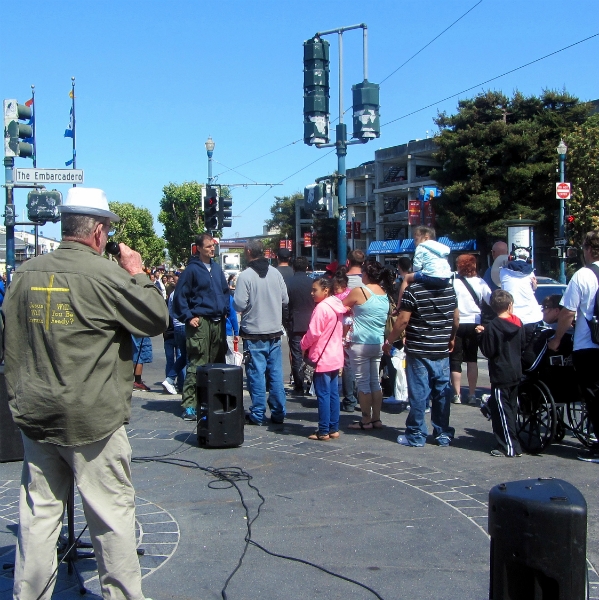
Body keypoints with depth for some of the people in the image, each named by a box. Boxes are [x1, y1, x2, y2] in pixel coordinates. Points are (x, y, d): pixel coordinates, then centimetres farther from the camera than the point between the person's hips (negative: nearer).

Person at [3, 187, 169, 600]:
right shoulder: (106, 274, -15)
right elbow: (158, 319, -6)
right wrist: (138, 275, 5)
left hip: (35, 416, 6)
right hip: (92, 420, -5)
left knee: (38, 513, 15)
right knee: (113, 512, 7)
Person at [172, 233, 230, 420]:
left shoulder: (216, 268, 15)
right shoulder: (192, 269, -6)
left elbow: (225, 291, 25)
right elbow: (180, 296, -7)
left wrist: (225, 311, 13)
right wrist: (188, 317, -12)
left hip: (218, 322, 7)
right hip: (200, 323, -7)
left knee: (217, 363, 10)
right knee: (197, 365, -9)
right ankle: (189, 406, -5)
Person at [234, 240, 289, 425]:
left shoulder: (245, 276, -13)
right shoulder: (276, 273, 2)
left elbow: (239, 305, -15)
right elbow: (285, 300, 6)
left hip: (254, 334, -4)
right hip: (275, 332, 5)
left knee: (256, 373, 2)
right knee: (276, 373, 9)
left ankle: (258, 415, 6)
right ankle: (278, 413, 15)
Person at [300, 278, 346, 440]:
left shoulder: (321, 308, -16)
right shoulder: (337, 307, 11)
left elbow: (313, 333, -18)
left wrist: (303, 346, -1)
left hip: (322, 358, -9)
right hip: (336, 357, 9)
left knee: (323, 394, -4)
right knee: (333, 393, 11)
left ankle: (323, 431, 0)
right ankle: (334, 429, 16)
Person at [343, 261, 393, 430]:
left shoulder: (359, 291, -13)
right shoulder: (384, 293, 6)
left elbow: (342, 305, 0)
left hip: (360, 344, -6)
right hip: (378, 343, 6)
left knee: (363, 382, 1)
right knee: (375, 381, 12)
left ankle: (366, 420, 5)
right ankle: (376, 419, 16)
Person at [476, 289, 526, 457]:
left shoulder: (493, 326, -16)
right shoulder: (518, 323, 3)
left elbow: (488, 351, -15)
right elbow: (523, 345, 13)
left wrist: (482, 334, -3)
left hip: (500, 375, -7)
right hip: (516, 373, 7)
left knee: (501, 410, -2)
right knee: (511, 408, 16)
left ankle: (510, 447, -3)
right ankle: (513, 445, 23)